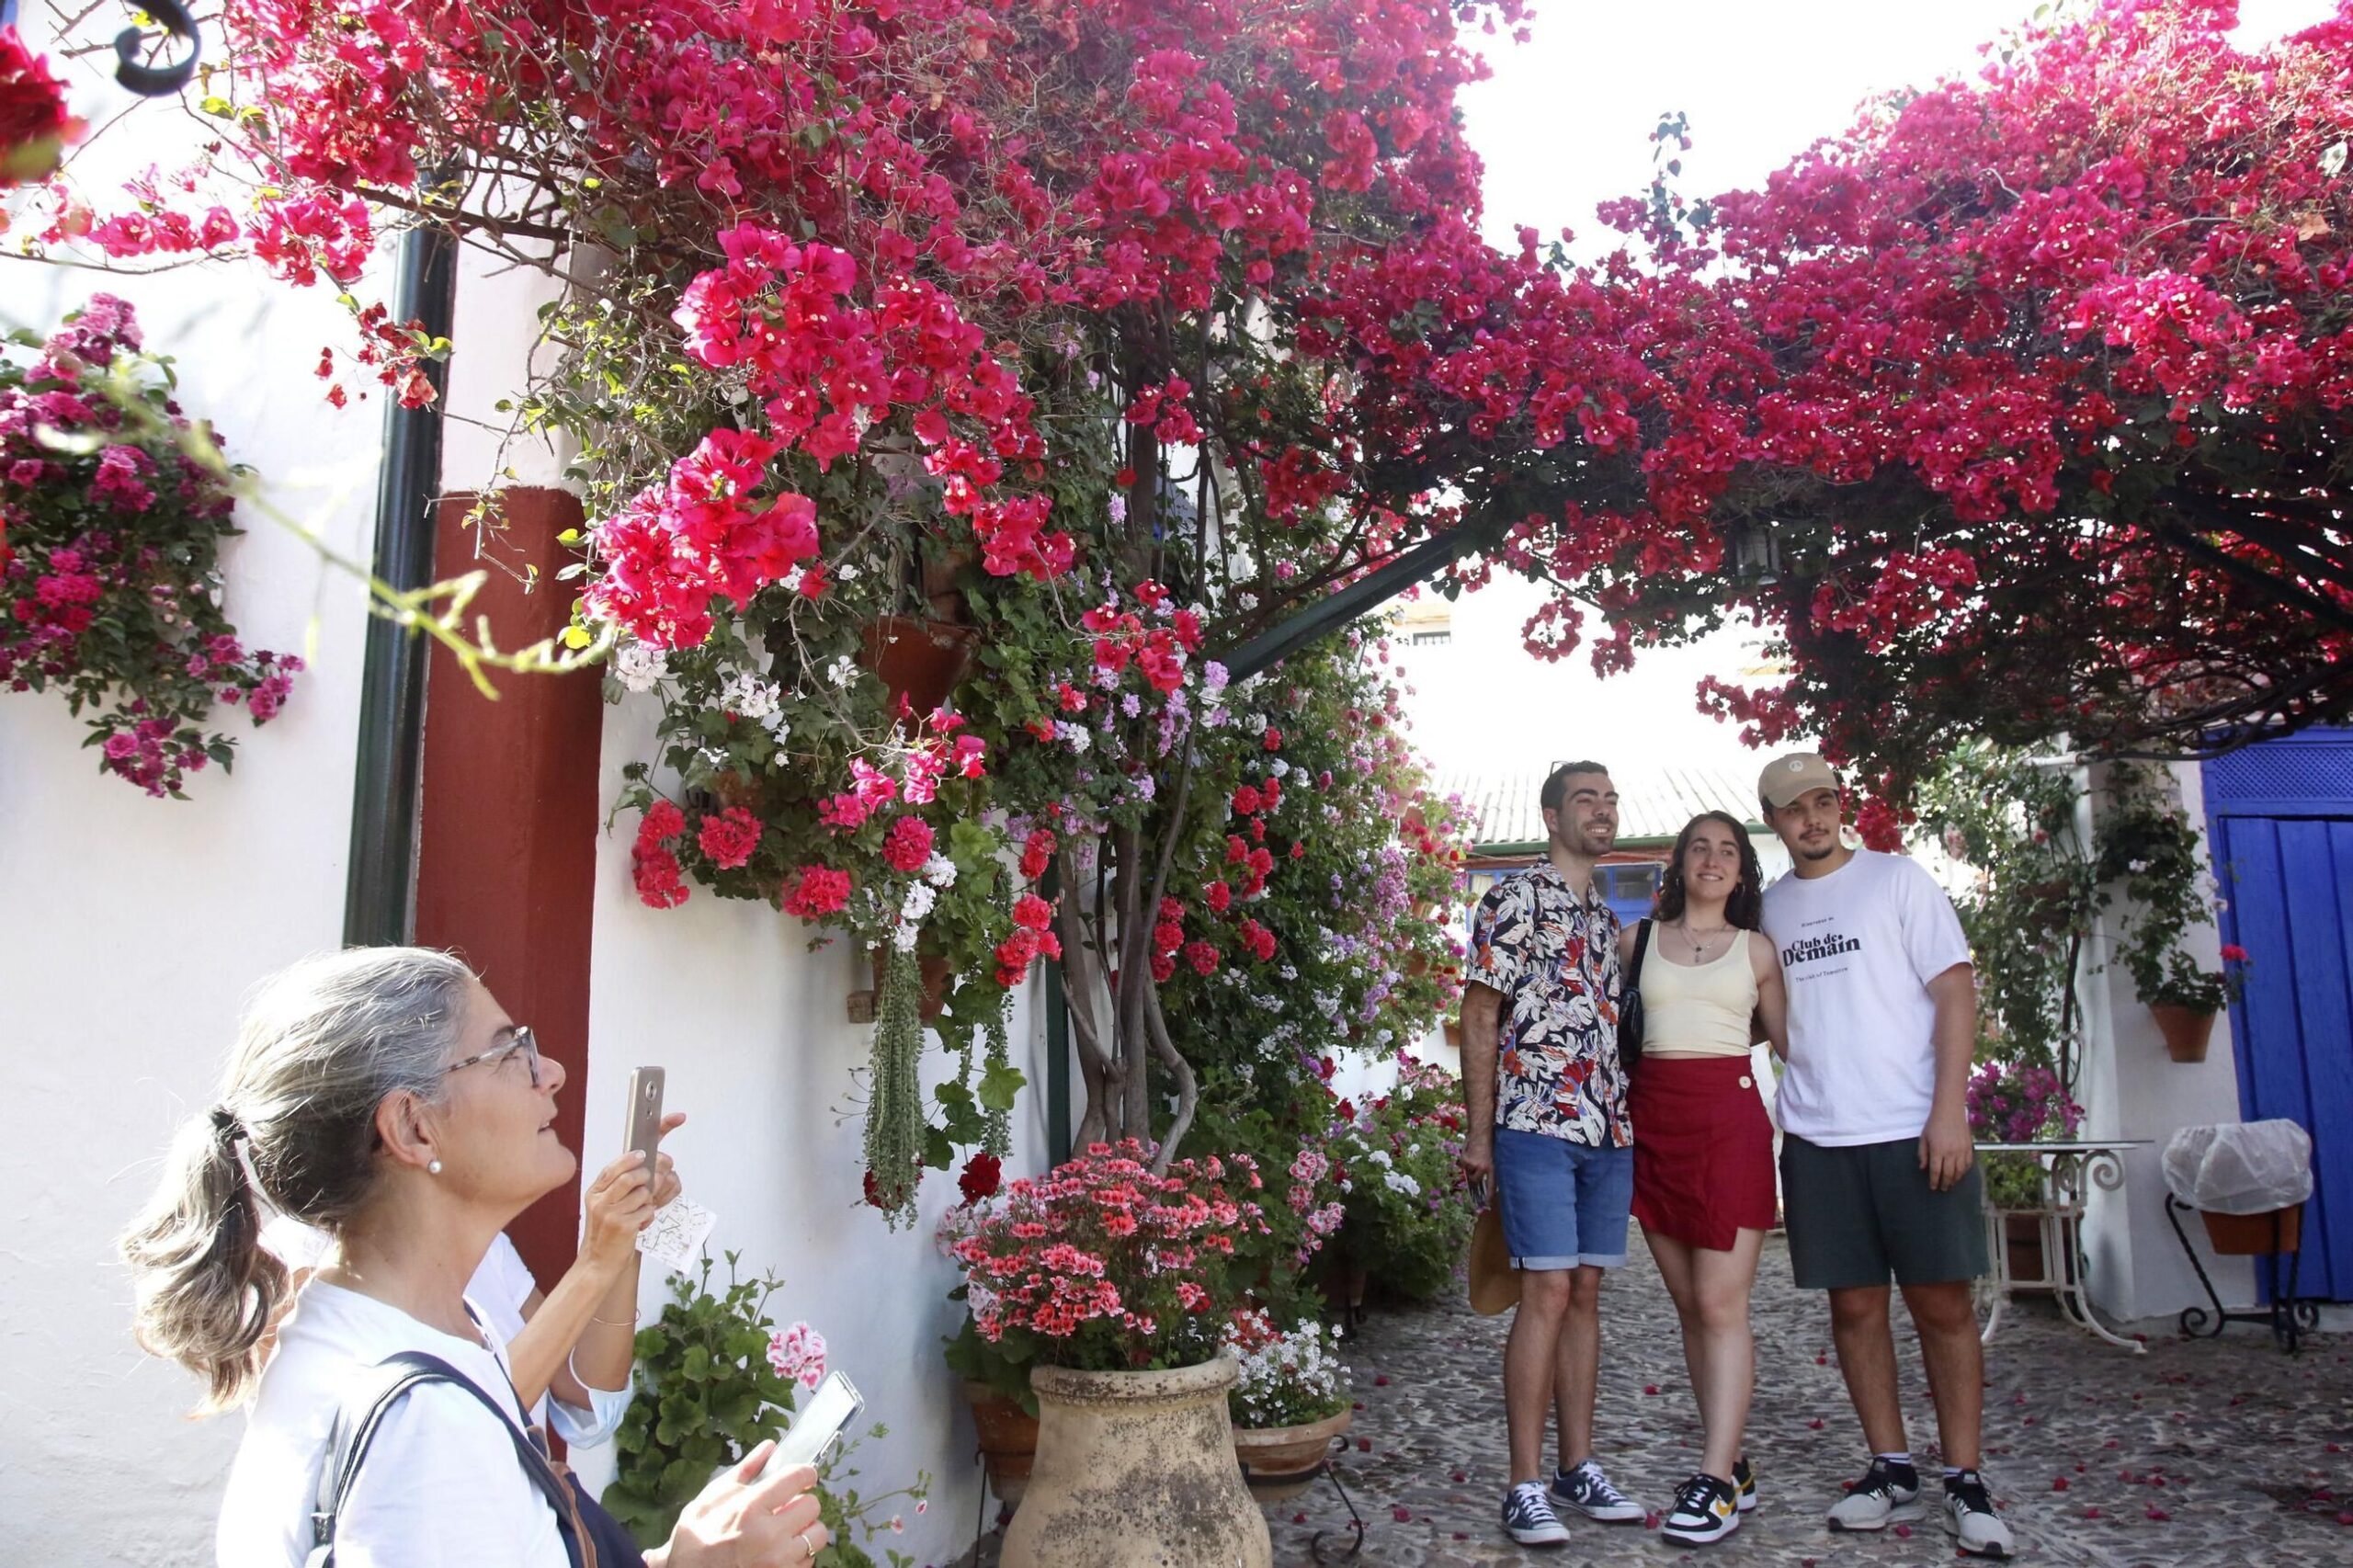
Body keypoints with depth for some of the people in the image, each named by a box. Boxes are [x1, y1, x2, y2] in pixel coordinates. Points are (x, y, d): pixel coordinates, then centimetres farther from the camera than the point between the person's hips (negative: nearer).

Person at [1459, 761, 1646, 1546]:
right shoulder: (1515, 899, -4)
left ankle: (1579, 1466, 18)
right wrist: (1478, 1132, -10)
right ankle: (1525, 1485, -2)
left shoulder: (1607, 916, 18)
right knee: (1547, 1293, -9)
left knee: (1586, 1294, 10)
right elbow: (1479, 1017, -6)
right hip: (1538, 1124, -7)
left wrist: (1626, 1119, 16)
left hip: (1609, 1128, 7)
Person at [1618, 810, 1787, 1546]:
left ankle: (1717, 1482, -5)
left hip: (1730, 1118, -2)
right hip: (1653, 1119, 2)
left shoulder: (1757, 949, 9)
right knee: (1690, 1307, 6)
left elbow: (1787, 1040, 13)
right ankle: (1731, 1466, 15)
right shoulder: (1636, 941, 10)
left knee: (1721, 1304, -8)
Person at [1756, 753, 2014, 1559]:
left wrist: (1949, 1108, -13)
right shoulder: (1770, 907, 12)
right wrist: (1794, 1105, 7)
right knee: (1854, 1304, 7)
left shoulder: (1898, 879, 0)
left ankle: (1965, 1480, 11)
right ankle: (1892, 1471, 18)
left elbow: (1955, 991, -4)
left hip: (1914, 1129, -3)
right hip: (1817, 1136, 4)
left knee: (1943, 1303, 1)